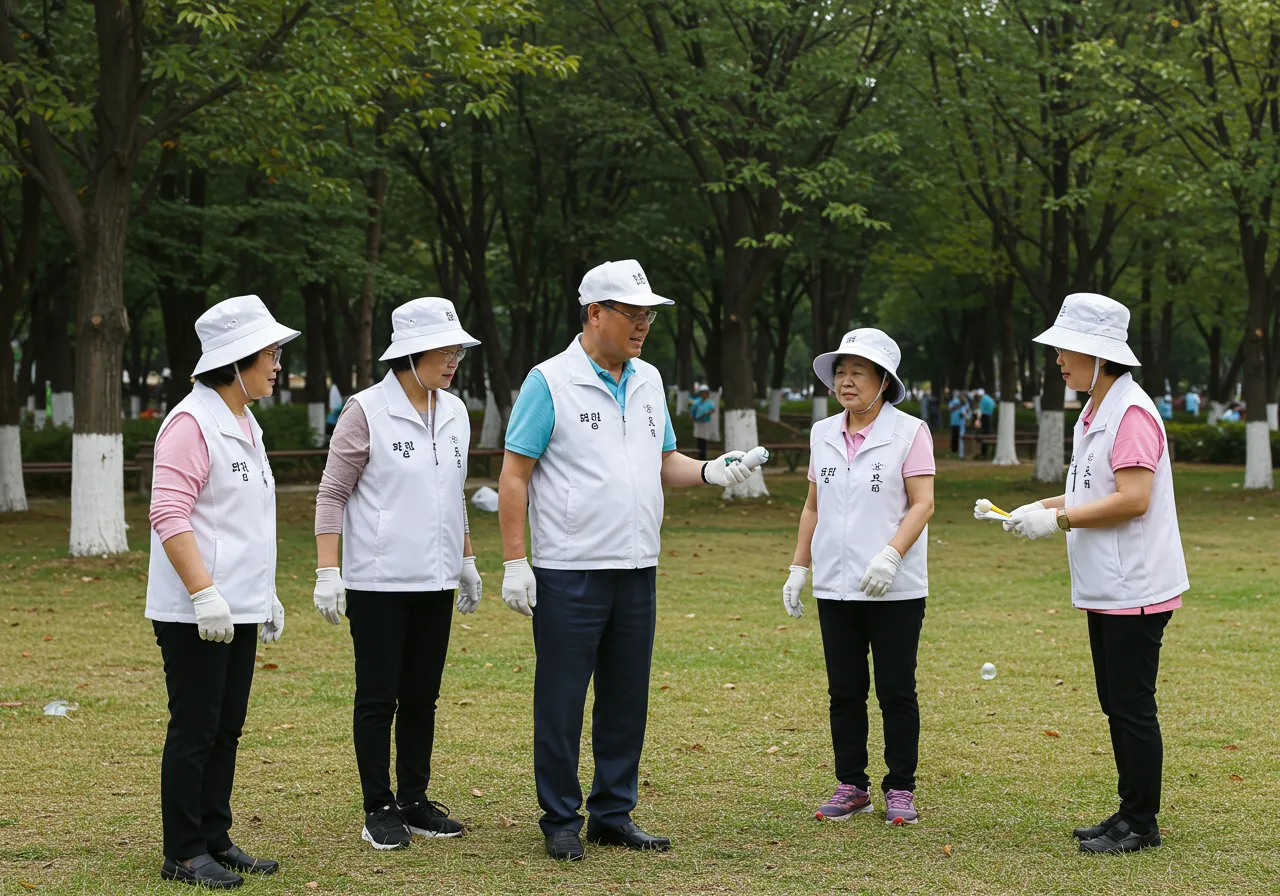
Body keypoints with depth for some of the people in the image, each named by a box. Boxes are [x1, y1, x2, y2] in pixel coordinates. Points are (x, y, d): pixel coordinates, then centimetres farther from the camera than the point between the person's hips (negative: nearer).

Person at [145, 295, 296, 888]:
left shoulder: (245, 425, 16)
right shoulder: (191, 422, -14)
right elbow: (169, 515, -20)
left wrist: (265, 593, 21)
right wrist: (205, 593, -24)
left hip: (239, 610, 9)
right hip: (195, 614, -9)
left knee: (225, 729, 13)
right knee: (194, 731, -3)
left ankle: (215, 840, 21)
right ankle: (183, 855, 5)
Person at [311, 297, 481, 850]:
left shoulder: (454, 413, 9)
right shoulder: (366, 411, -9)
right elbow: (332, 494, -8)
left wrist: (467, 561, 20)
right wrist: (326, 571, -13)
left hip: (434, 581, 6)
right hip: (378, 581, -6)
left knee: (422, 697, 10)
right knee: (378, 697, 0)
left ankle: (414, 801, 20)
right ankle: (379, 811, 7)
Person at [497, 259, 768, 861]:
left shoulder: (648, 382, 13)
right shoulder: (550, 382, -6)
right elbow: (514, 476, -7)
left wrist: (710, 472, -1)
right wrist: (514, 562, -12)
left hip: (637, 570, 6)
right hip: (569, 572, -6)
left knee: (627, 700, 10)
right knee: (562, 701, 1)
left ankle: (613, 814, 21)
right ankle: (560, 821, 11)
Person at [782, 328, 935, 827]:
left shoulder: (909, 432, -5)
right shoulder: (823, 435, 11)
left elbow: (922, 504, -10)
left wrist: (891, 554, -23)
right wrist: (798, 568, 12)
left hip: (895, 590, -4)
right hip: (835, 586, 5)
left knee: (896, 692, 1)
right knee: (844, 692, 8)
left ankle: (900, 790, 10)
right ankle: (851, 786, 16)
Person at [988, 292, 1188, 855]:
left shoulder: (1131, 412, -17)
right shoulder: (1094, 413, 15)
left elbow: (1132, 498, -24)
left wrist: (1058, 520, -19)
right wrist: (1043, 507, 7)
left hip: (1134, 591, -10)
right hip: (1104, 588, 10)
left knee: (1132, 707, -3)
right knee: (1117, 705, 15)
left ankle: (1141, 824, 5)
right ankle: (1130, 814, 23)